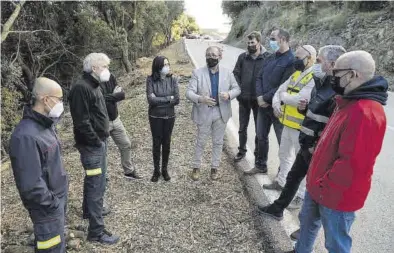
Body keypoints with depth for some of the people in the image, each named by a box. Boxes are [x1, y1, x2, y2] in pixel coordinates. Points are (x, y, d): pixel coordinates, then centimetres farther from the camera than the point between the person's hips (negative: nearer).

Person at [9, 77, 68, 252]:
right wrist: (52, 203, -16)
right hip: (47, 208, -8)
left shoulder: (45, 124, 2)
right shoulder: (26, 136, -29)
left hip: (58, 198, 8)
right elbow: (30, 185, -29)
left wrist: (61, 198, 13)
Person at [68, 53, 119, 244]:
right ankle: (96, 231, 7)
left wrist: (103, 137, 13)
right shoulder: (81, 87, -20)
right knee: (97, 186, -4)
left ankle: (89, 211, 43)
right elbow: (81, 121, -24)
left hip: (100, 142, 10)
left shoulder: (94, 85, 12)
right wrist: (96, 141, -16)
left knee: (93, 181, 24)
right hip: (92, 145, -10)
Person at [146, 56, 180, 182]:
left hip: (169, 116, 1)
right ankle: (156, 170, 27)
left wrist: (158, 100, -15)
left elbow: (177, 100, -12)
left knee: (166, 143, 12)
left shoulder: (173, 79, -6)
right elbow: (150, 99, -19)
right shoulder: (151, 80, -10)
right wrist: (168, 98, -16)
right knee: (156, 143, 10)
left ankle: (165, 169, 30)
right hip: (155, 117, -1)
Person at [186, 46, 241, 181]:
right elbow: (189, 92, -12)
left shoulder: (227, 72, 0)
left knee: (218, 142, 13)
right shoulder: (197, 72, -7)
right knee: (200, 142, 11)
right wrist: (200, 99, -33)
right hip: (204, 112, -2)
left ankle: (214, 168, 30)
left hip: (221, 112, 2)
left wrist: (229, 94, -18)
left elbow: (237, 88, 5)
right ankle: (196, 167, 29)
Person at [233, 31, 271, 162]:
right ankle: (242, 150, 31)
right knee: (242, 127, 15)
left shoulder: (267, 57, -8)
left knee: (259, 128, 10)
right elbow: (236, 74, 6)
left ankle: (258, 152, 25)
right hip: (244, 98, 3)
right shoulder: (242, 57, 3)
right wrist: (239, 89, -5)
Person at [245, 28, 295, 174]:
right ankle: (260, 165, 35)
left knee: (283, 141, 6)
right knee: (261, 137, 18)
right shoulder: (270, 59, 11)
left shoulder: (291, 61, -15)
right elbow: (259, 78, 8)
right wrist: (259, 96, -8)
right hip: (263, 106, 8)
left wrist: (265, 98, -16)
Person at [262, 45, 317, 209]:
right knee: (284, 155, 23)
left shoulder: (315, 78, -19)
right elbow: (280, 90, 9)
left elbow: (298, 100, -29)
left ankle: (302, 195, 18)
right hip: (288, 124, 9)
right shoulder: (296, 74, 11)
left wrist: (283, 95, -10)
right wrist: (276, 104, -11)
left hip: (302, 127, -9)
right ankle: (281, 182, 42)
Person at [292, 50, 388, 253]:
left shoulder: (365, 112, -28)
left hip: (337, 195, -9)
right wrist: (317, 182, 14)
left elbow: (351, 163, -31)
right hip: (318, 186, 10)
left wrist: (324, 185, -18)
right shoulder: (351, 103, 6)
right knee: (307, 222, 27)